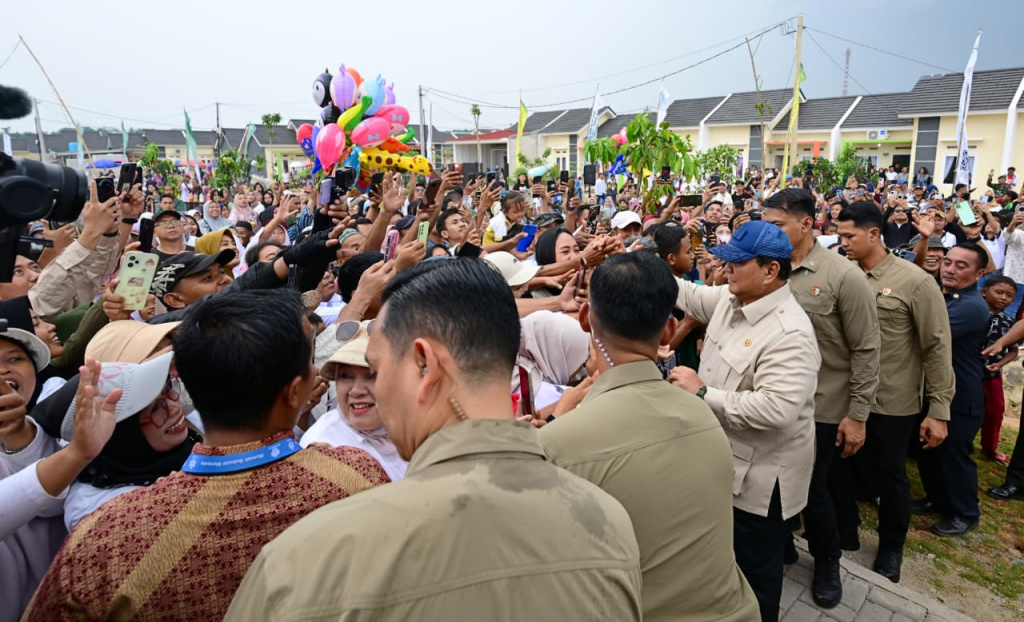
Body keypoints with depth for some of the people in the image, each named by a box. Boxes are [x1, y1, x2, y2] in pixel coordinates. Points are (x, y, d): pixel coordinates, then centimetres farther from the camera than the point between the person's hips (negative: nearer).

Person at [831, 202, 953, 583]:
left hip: (893, 402, -3)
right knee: (839, 467, 16)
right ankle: (844, 533, 39)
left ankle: (891, 546, 40)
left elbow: (937, 347, -11)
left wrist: (939, 410, -11)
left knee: (889, 476, 16)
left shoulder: (915, 282, -13)